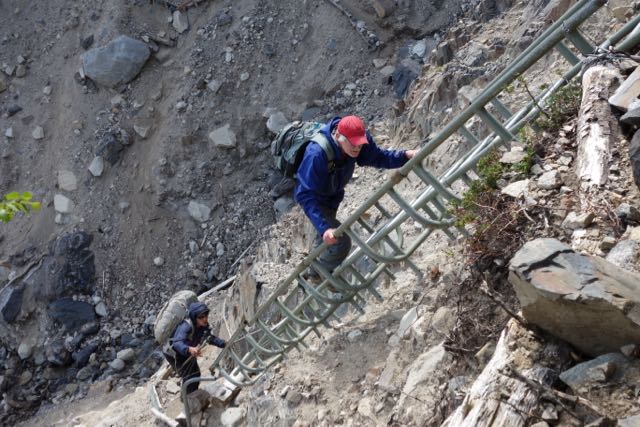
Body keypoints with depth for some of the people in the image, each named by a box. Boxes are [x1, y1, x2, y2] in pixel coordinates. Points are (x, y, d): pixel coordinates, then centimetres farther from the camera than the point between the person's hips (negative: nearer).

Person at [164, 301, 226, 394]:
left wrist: (224, 344, -14)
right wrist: (189, 349, -73)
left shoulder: (203, 325, -17)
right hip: (174, 353, -7)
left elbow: (210, 338, 0)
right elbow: (177, 343, -54)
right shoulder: (186, 326, -40)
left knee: (196, 374, 16)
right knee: (190, 377, -12)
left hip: (187, 352, 7)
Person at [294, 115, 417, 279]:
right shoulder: (316, 154, -44)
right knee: (341, 240, -16)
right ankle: (318, 276, 12)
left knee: (327, 233, 28)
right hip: (313, 197, -7)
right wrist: (323, 228, -54)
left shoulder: (360, 140, -27)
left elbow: (378, 157, -13)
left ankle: (315, 268, 56)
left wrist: (405, 155, -32)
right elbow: (305, 195, -45)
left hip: (333, 194, 7)